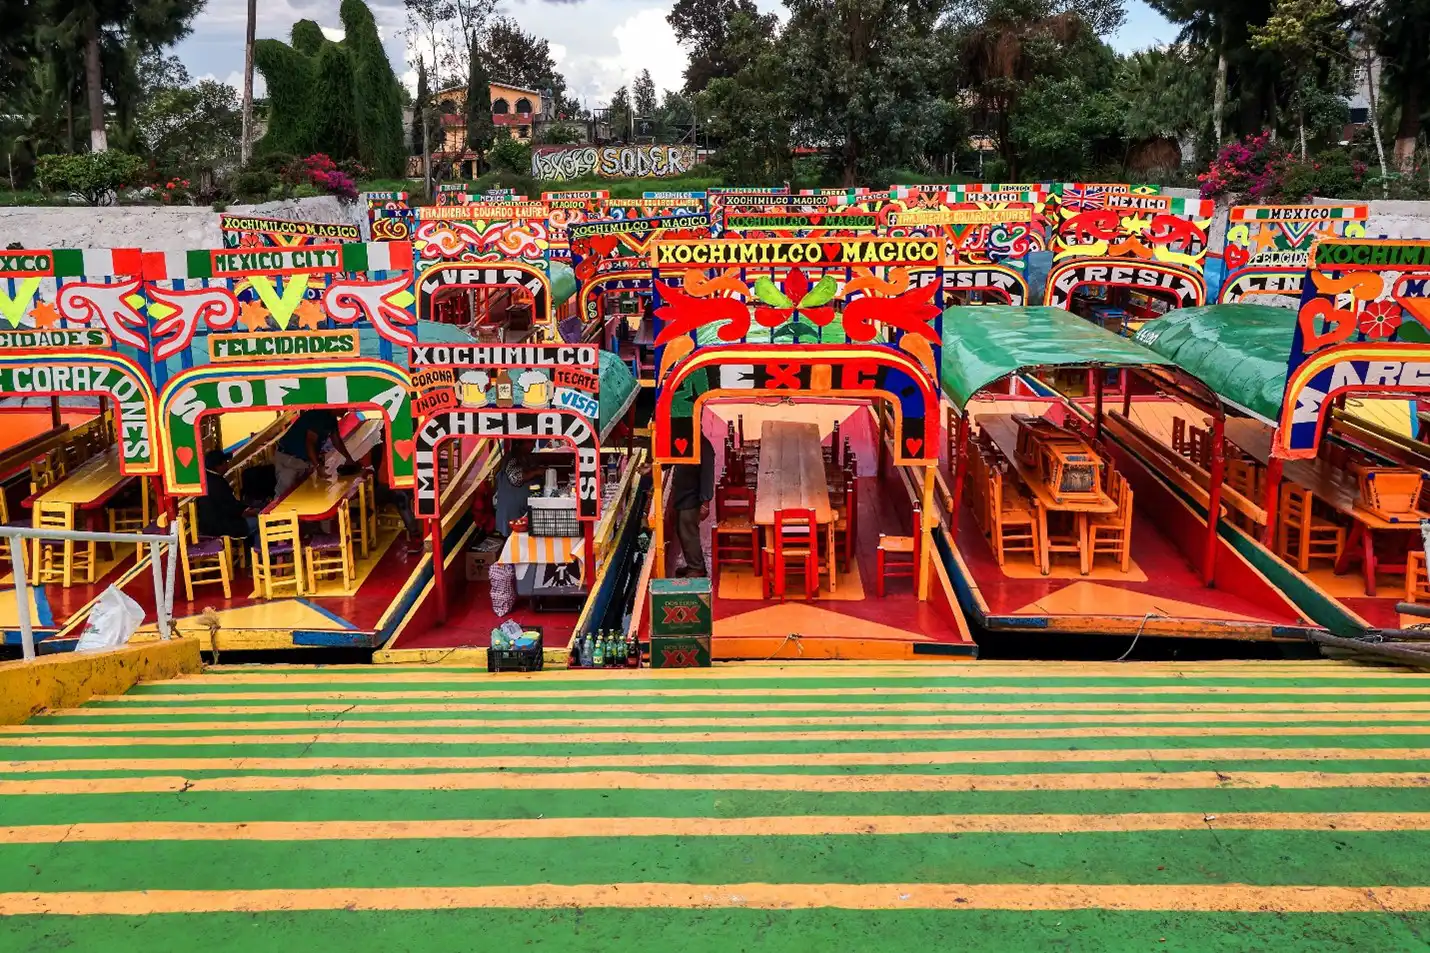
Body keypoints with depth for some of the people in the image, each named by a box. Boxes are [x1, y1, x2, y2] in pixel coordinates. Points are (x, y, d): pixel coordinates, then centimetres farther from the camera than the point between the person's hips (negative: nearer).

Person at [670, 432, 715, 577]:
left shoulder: (703, 446, -21)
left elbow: (707, 475, -21)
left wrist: (705, 503, -22)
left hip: (691, 499, -9)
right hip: (681, 496, 9)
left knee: (688, 535, -1)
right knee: (682, 533, 16)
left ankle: (697, 570, 12)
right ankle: (693, 566, 29)